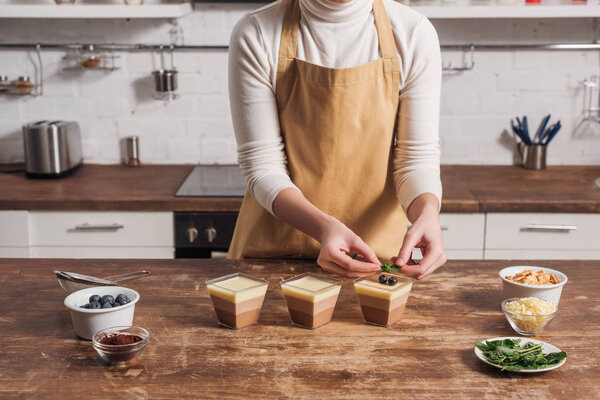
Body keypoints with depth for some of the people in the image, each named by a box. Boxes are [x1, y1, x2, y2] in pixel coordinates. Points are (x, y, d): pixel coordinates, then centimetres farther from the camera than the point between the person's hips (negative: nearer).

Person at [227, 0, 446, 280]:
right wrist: (324, 227, -32)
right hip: (277, 245, 0)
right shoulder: (255, 36, -13)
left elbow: (418, 159, -7)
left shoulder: (414, 34, -10)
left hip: (377, 245, 1)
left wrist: (427, 213, -29)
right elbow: (263, 167, -14)